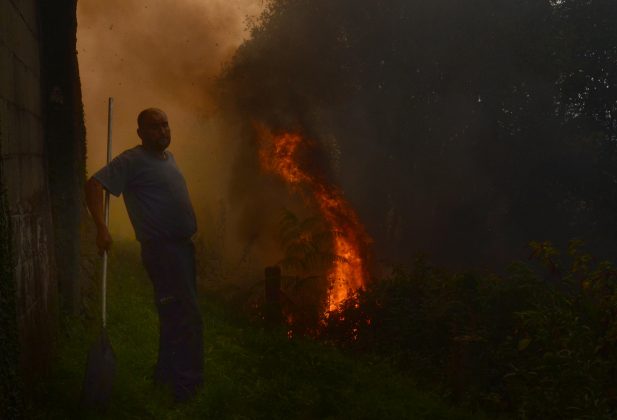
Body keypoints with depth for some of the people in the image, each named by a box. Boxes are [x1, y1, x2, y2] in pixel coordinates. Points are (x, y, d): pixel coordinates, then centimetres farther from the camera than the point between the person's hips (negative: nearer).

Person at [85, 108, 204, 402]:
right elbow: (94, 184, -18)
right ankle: (187, 385, -4)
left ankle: (166, 374, 28)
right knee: (187, 316, -11)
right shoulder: (132, 160, -12)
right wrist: (101, 228, -26)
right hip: (160, 247, -9)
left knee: (175, 315, 16)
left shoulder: (168, 158, 15)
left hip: (181, 245, 9)